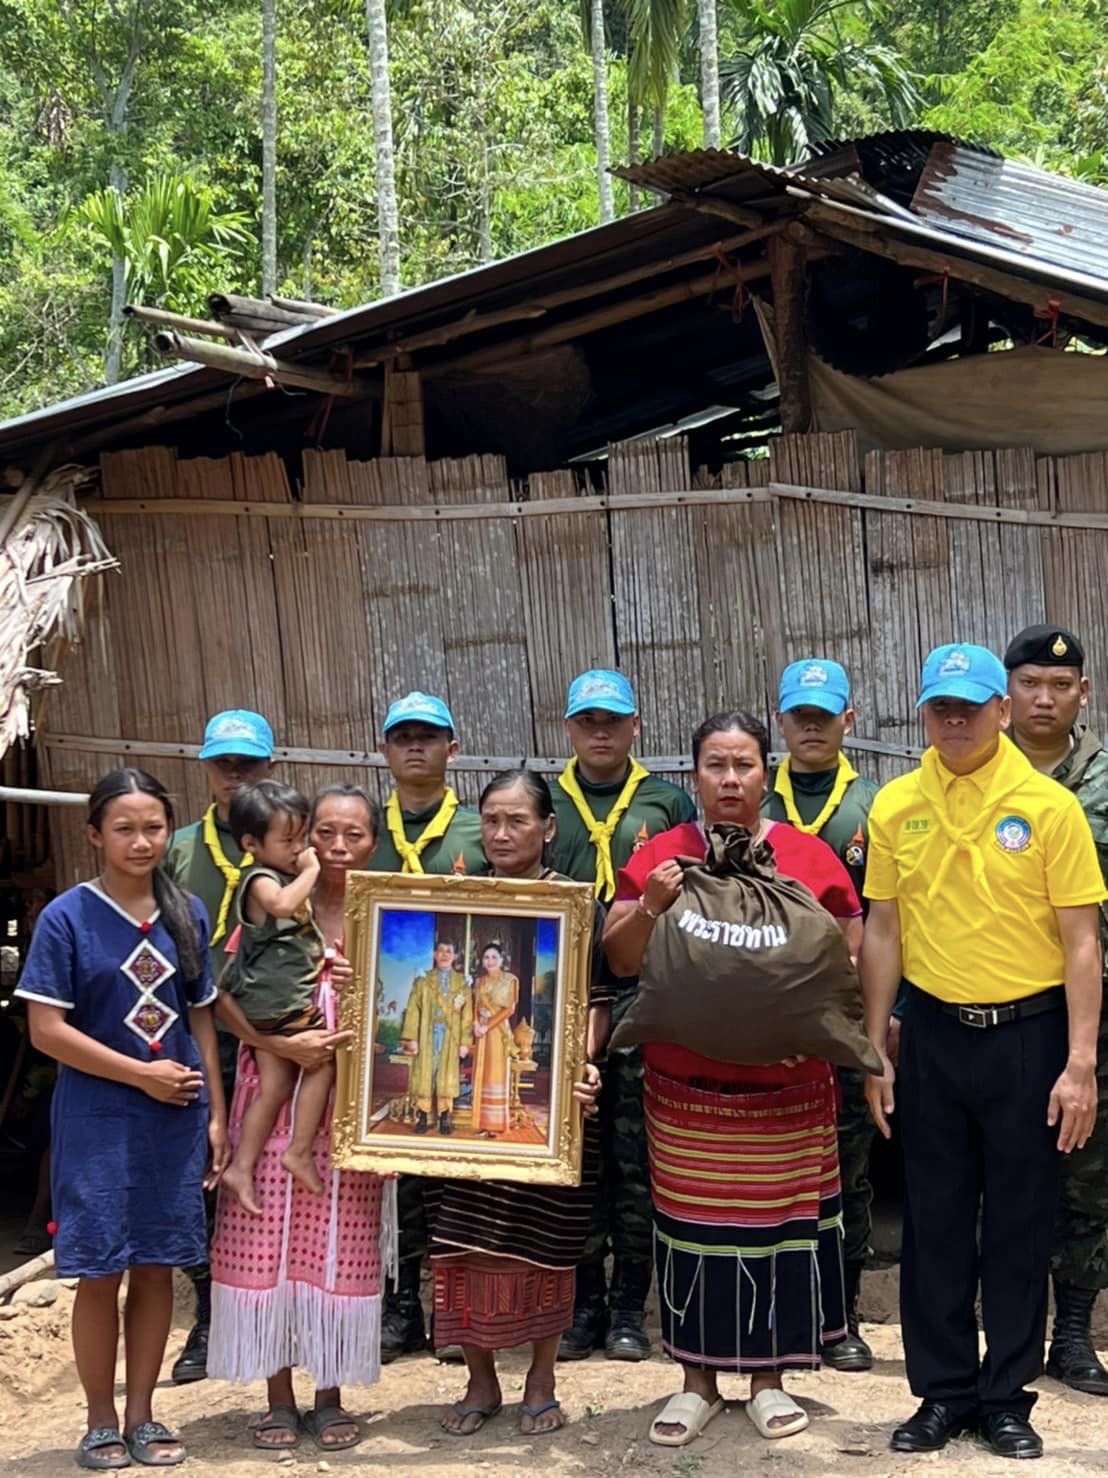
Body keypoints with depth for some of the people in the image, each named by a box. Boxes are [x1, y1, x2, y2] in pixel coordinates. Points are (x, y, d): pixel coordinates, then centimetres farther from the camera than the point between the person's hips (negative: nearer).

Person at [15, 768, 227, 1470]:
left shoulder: (188, 914, 5)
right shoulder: (67, 918, -8)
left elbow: (202, 1018, 11)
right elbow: (47, 1029, -11)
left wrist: (216, 1114, 7)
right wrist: (143, 1074, -12)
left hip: (176, 1121, 4)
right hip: (98, 1122, -4)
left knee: (157, 1269, 9)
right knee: (100, 1273, 2)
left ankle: (142, 1417, 22)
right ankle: (102, 1423, 17)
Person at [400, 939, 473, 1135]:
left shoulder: (462, 983, 8)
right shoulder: (423, 980, 6)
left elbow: (467, 1014, 4)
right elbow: (413, 1009, 1)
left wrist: (465, 1042, -3)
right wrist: (412, 1038, -7)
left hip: (450, 1038, 0)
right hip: (427, 1036, 0)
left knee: (447, 1077, 1)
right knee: (424, 1075, -1)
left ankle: (444, 1119, 7)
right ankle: (422, 1117, 3)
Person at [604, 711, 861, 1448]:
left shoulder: (809, 855, 0)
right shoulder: (660, 856, 3)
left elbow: (851, 956, 5)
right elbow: (618, 960, 2)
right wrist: (651, 906, -16)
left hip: (787, 1083, 0)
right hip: (687, 1085, 1)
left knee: (777, 1222, 6)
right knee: (694, 1225, 5)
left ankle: (769, 1378, 20)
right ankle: (698, 1380, 19)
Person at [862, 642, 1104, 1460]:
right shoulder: (895, 806, 1)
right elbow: (883, 932, 7)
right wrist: (874, 1052, 5)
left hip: (1028, 1035, -2)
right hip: (934, 1034, 2)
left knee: (1020, 1225, 7)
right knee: (934, 1223, 9)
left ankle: (1007, 1395, 21)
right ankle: (943, 1392, 22)